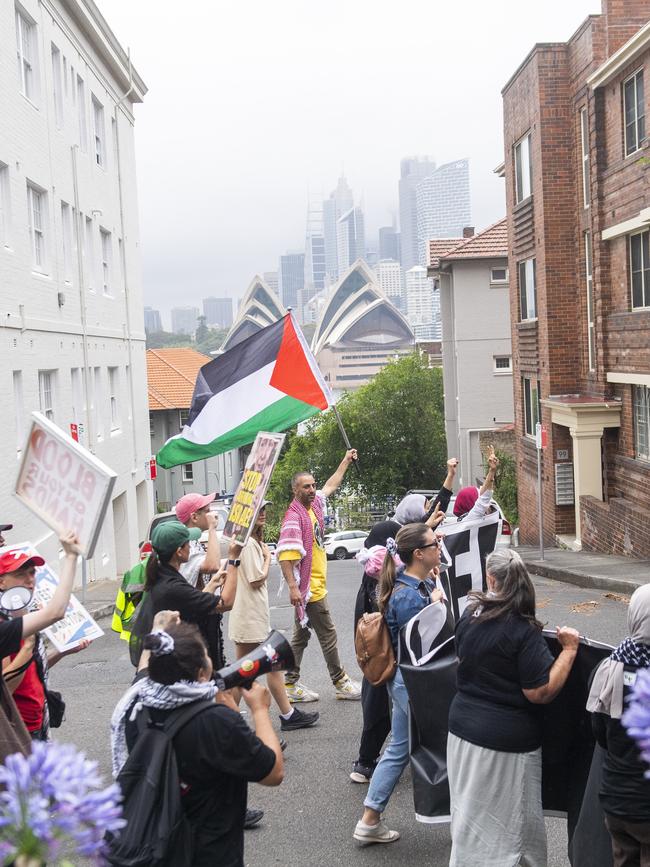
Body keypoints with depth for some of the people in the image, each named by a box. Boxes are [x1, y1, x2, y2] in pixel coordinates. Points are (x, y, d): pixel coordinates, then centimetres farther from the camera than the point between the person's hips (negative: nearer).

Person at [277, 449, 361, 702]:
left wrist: (346, 461, 31)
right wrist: (292, 586, -29)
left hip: (315, 585, 9)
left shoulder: (315, 505, 8)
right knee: (328, 636, -1)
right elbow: (284, 554, -24)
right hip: (308, 587, -9)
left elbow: (331, 485, 28)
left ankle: (291, 685, 19)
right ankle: (341, 683, 10)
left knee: (301, 636, 12)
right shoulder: (294, 517, -17)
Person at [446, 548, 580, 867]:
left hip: (463, 727, 6)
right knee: (508, 819, 10)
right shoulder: (523, 631, -20)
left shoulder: (469, 615, -1)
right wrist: (569, 650, -14)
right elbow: (541, 693, -20)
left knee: (470, 813, 19)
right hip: (507, 740, -6)